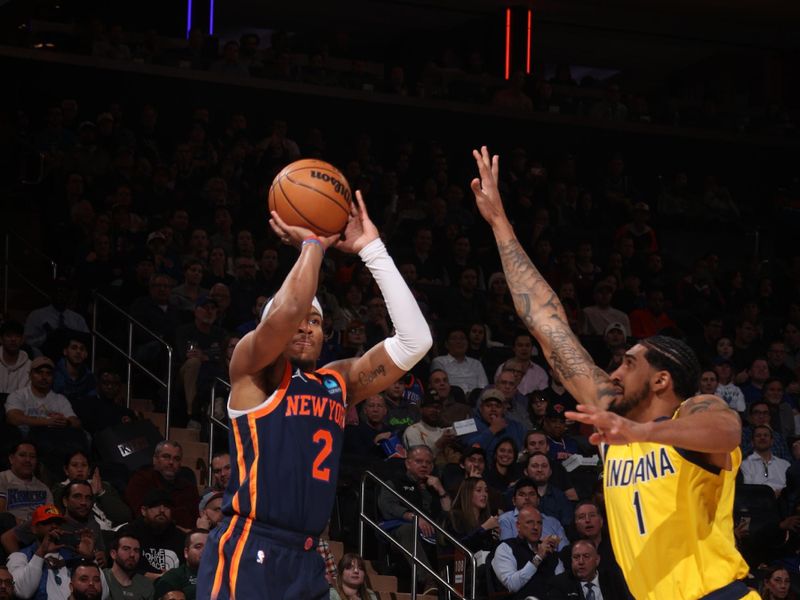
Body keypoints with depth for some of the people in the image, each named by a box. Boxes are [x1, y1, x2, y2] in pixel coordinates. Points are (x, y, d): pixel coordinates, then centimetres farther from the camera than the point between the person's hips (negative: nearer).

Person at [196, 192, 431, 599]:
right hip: (246, 555, -7)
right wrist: (313, 244, -4)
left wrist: (371, 249, 7)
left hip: (304, 561, 7)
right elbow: (286, 310, -20)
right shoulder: (254, 370, 1)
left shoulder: (338, 382, 18)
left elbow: (414, 340, 10)